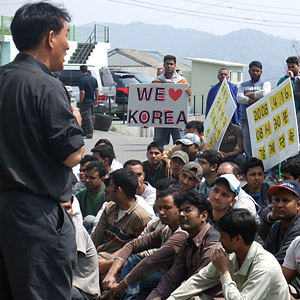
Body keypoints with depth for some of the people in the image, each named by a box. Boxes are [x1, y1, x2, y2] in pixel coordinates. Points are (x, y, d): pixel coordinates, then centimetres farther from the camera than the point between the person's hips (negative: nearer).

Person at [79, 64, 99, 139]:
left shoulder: (82, 80, -15)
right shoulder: (93, 79, 10)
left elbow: (82, 92, -19)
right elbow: (96, 90, 13)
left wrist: (80, 102, -13)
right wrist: (96, 99, 19)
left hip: (85, 102, -8)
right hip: (92, 101, 8)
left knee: (87, 118, -6)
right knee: (88, 117, 16)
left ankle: (89, 134, -6)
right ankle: (84, 132, 24)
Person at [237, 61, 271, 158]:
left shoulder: (265, 83, 13)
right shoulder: (243, 85, 20)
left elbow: (264, 93, -9)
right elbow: (239, 98, 3)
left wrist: (249, 94, 1)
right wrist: (254, 99, -7)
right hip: (246, 117, 3)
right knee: (247, 142, -2)